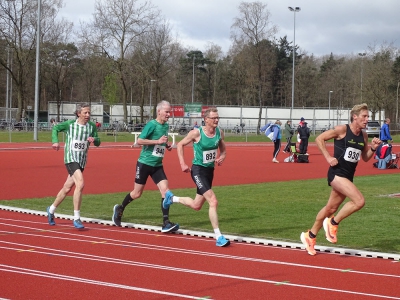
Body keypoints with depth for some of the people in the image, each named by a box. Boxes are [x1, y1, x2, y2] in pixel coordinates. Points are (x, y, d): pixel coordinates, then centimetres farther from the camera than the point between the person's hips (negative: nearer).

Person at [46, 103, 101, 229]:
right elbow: (55, 128, 9)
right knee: (80, 184, -24)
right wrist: (55, 141, -5)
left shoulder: (92, 126, 1)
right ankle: (76, 218, -20)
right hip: (71, 158, -5)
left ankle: (51, 210, 39)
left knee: (67, 188, 16)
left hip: (82, 161, 5)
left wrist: (94, 139, -14)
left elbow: (98, 143, 8)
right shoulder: (70, 124, -7)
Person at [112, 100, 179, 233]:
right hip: (144, 163, -6)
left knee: (165, 191, -10)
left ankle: (166, 223, -10)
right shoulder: (152, 124, -14)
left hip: (157, 165, 6)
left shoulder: (166, 126, 8)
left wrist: (166, 145, 6)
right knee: (137, 193, 5)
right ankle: (120, 209, 32)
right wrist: (158, 141, -24)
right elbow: (139, 140, -21)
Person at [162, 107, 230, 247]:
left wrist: (221, 157, -8)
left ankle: (172, 199, 46)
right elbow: (180, 145, -3)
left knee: (196, 206, 19)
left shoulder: (219, 133, -1)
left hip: (210, 170, 7)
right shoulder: (196, 133, -15)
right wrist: (182, 164, -10)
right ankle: (218, 237, -16)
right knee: (213, 201, -20)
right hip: (198, 170, -7)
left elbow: (223, 149, 15)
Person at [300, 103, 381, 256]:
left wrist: (373, 148, -1)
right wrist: (328, 158, -13)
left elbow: (365, 158, 18)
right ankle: (333, 223, -3)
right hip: (337, 173, -8)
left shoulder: (363, 135, 9)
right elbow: (319, 139, -8)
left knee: (331, 208, 15)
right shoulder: (342, 130, -12)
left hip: (348, 177, 8)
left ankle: (310, 236, 32)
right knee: (359, 201, -22)